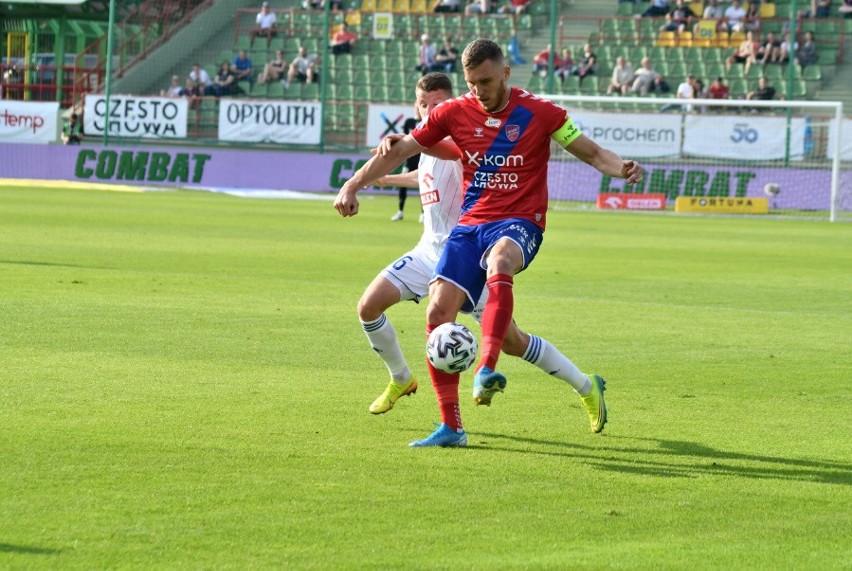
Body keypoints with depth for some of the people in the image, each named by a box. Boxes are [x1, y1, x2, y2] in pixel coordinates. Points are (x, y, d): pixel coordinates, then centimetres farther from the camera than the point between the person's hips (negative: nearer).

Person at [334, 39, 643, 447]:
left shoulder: (540, 113, -2)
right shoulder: (454, 112, 5)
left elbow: (590, 152, 4)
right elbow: (398, 152, 10)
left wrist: (621, 169, -17)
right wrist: (352, 186, 2)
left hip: (518, 223, -4)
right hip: (470, 225, 4)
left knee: (499, 261, -40)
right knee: (438, 313, -12)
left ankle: (486, 371, -52)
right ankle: (450, 427, -3)